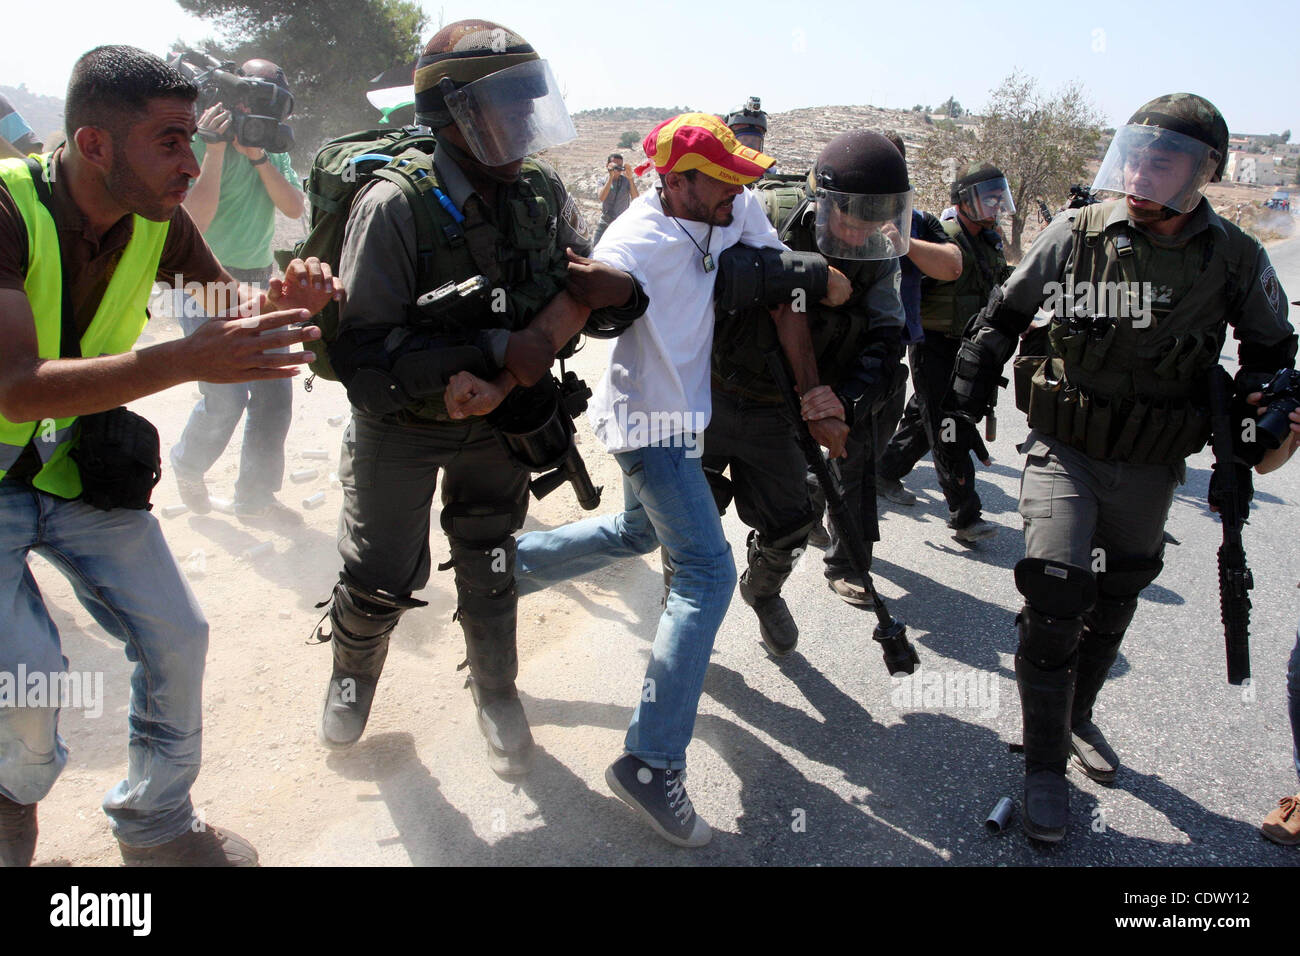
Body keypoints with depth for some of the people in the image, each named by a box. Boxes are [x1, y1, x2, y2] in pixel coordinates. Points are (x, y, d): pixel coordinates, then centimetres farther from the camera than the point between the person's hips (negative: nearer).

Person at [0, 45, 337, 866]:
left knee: (175, 637, 0)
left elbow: (232, 316, 4)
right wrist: (189, 360, -46)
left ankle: (157, 823, 23)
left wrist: (286, 302, -20)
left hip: (80, 460, 5)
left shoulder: (159, 221, -9)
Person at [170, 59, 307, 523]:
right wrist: (215, 149, -22)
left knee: (275, 394, 3)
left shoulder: (274, 149, 11)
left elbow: (294, 207, -3)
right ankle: (186, 466, 21)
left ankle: (255, 496, 17)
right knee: (225, 398, -11)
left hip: (260, 284, 6)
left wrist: (258, 155, -13)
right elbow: (196, 219, -18)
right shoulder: (201, 142, -8)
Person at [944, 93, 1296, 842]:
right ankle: (1046, 765, 3)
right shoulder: (1076, 236, -11)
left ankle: (1078, 716, 43)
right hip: (1064, 452, -2)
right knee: (1055, 599, -13)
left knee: (1115, 605, 17)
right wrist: (965, 406, -5)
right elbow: (1002, 318, 2)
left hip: (1151, 469, 3)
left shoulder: (1236, 261, -8)